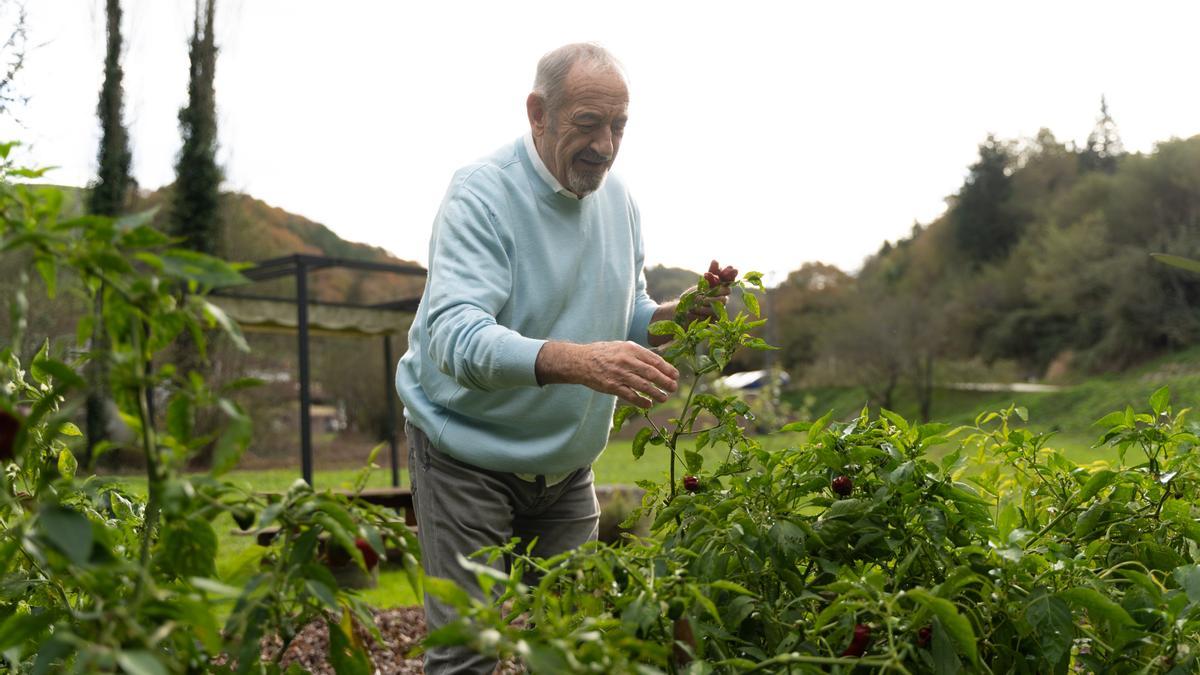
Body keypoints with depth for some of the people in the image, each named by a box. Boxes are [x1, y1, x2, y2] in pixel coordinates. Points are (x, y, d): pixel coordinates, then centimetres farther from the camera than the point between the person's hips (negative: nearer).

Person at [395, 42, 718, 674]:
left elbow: (628, 319, 11)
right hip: (470, 459, -6)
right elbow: (456, 338, -34)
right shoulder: (483, 193, -20)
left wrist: (677, 314, -12)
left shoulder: (616, 197, 2)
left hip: (565, 463, 6)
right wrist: (575, 361, -49)